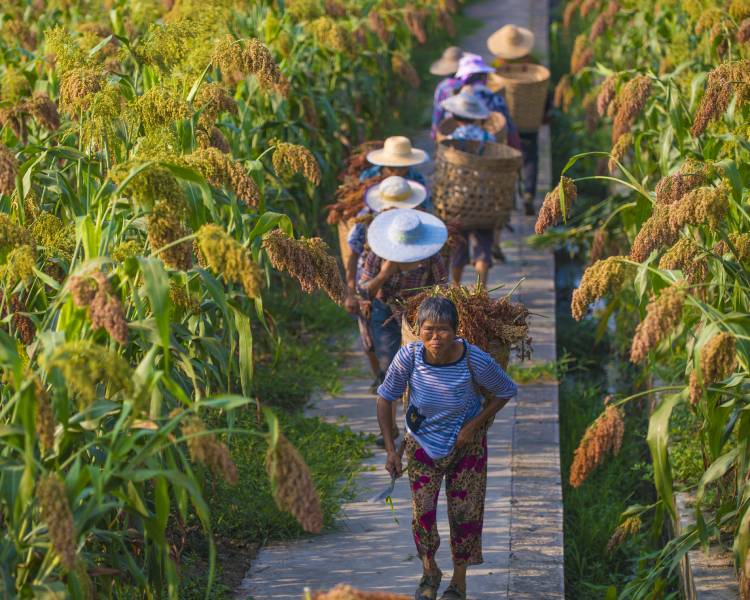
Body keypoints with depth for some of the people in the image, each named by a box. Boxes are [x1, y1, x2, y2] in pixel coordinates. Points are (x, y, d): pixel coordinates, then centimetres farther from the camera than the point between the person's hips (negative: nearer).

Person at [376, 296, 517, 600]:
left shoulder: (476, 361, -29)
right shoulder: (409, 356, -26)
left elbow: (506, 391, -10)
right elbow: (385, 398, -12)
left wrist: (473, 425, -17)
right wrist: (390, 449, -14)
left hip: (466, 443, -1)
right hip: (422, 442, 1)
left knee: (465, 512, 4)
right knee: (423, 510, 0)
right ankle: (430, 570, 29)